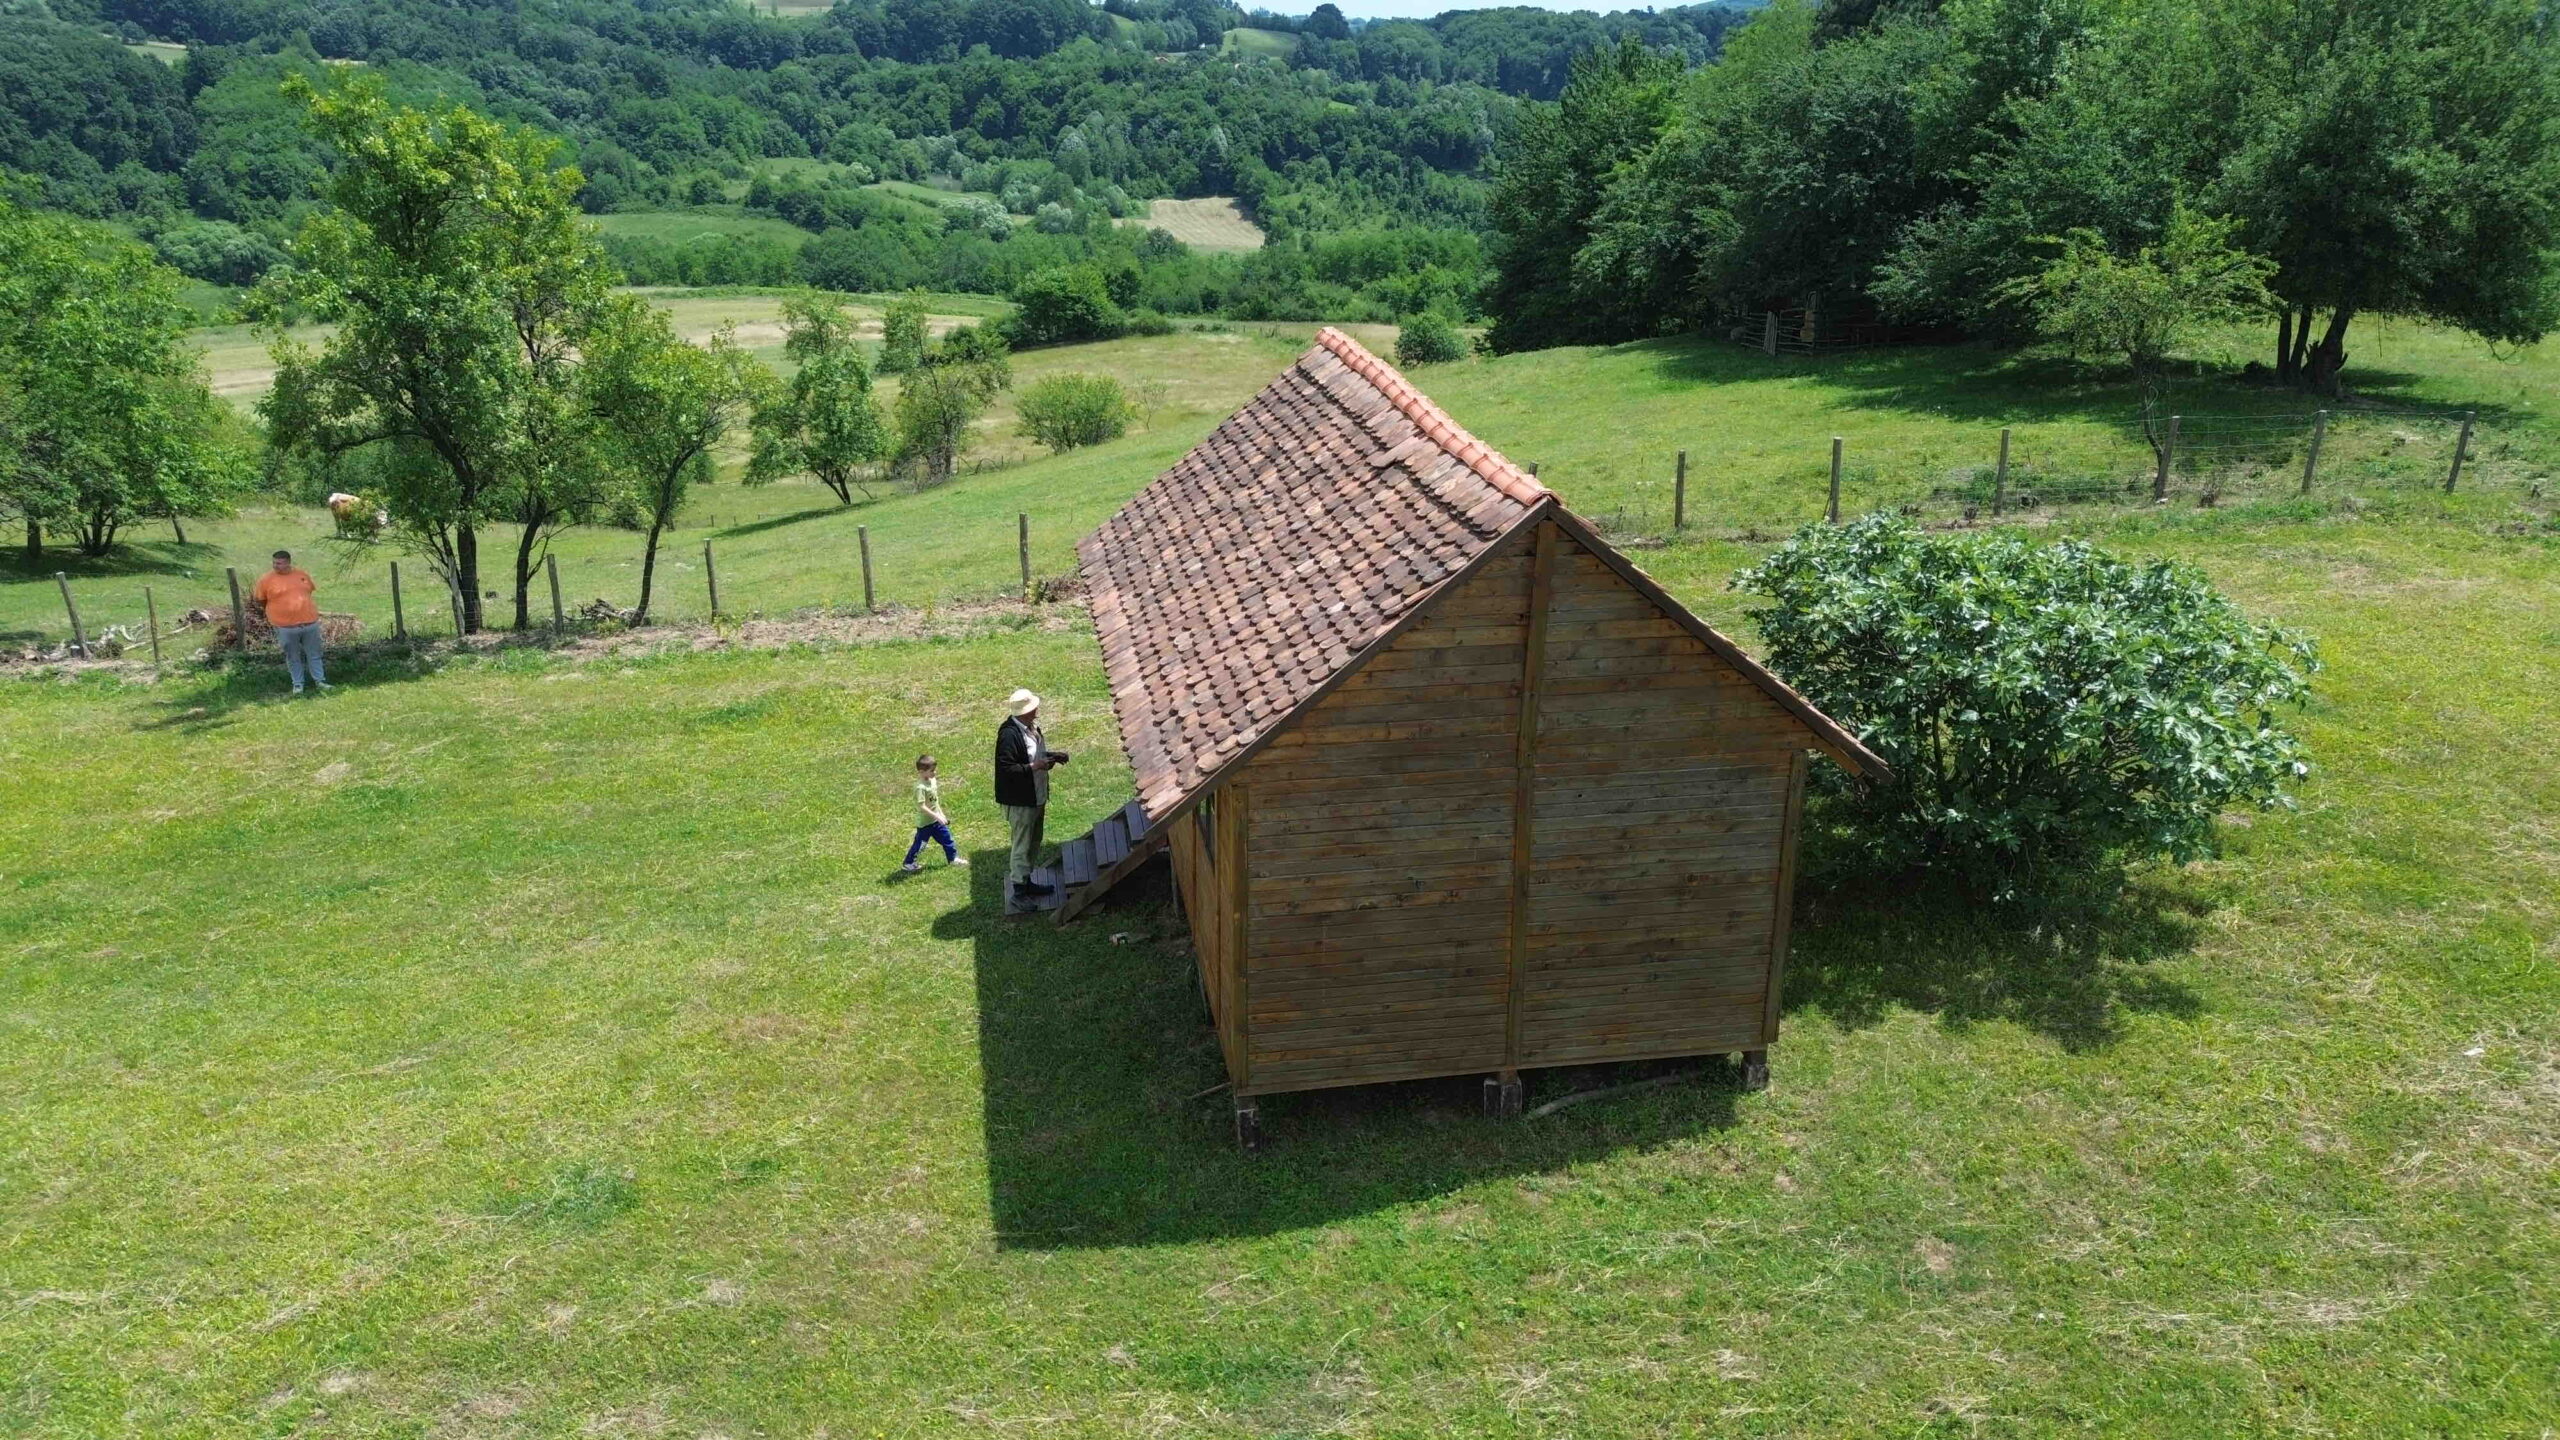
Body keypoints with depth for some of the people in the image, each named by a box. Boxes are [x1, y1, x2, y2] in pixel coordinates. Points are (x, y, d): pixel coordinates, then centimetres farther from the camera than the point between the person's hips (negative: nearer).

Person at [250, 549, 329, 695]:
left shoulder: (302, 575, 4)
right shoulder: (267, 579, -5)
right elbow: (259, 599, 6)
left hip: (310, 623, 3)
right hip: (285, 627, -2)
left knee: (314, 654, 11)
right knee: (293, 657, 7)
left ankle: (319, 680, 21)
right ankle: (297, 684, 19)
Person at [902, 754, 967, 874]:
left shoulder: (933, 781, 1)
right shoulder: (921, 787, -27)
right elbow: (922, 807, -29)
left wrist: (941, 814, 17)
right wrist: (937, 816, -28)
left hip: (936, 820, 8)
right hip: (925, 822, -8)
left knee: (946, 837, 15)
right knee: (920, 844, 5)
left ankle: (952, 858, 31)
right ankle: (908, 864, 22)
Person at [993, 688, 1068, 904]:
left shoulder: (1031, 727, 4)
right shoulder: (1009, 734, -26)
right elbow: (1006, 768, -27)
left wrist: (1053, 756, 3)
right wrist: (1034, 767, -27)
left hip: (1037, 796, 10)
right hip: (1019, 801, -10)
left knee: (1033, 842, 21)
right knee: (1022, 844, 2)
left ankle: (1026, 882, 35)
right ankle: (1020, 889, 14)